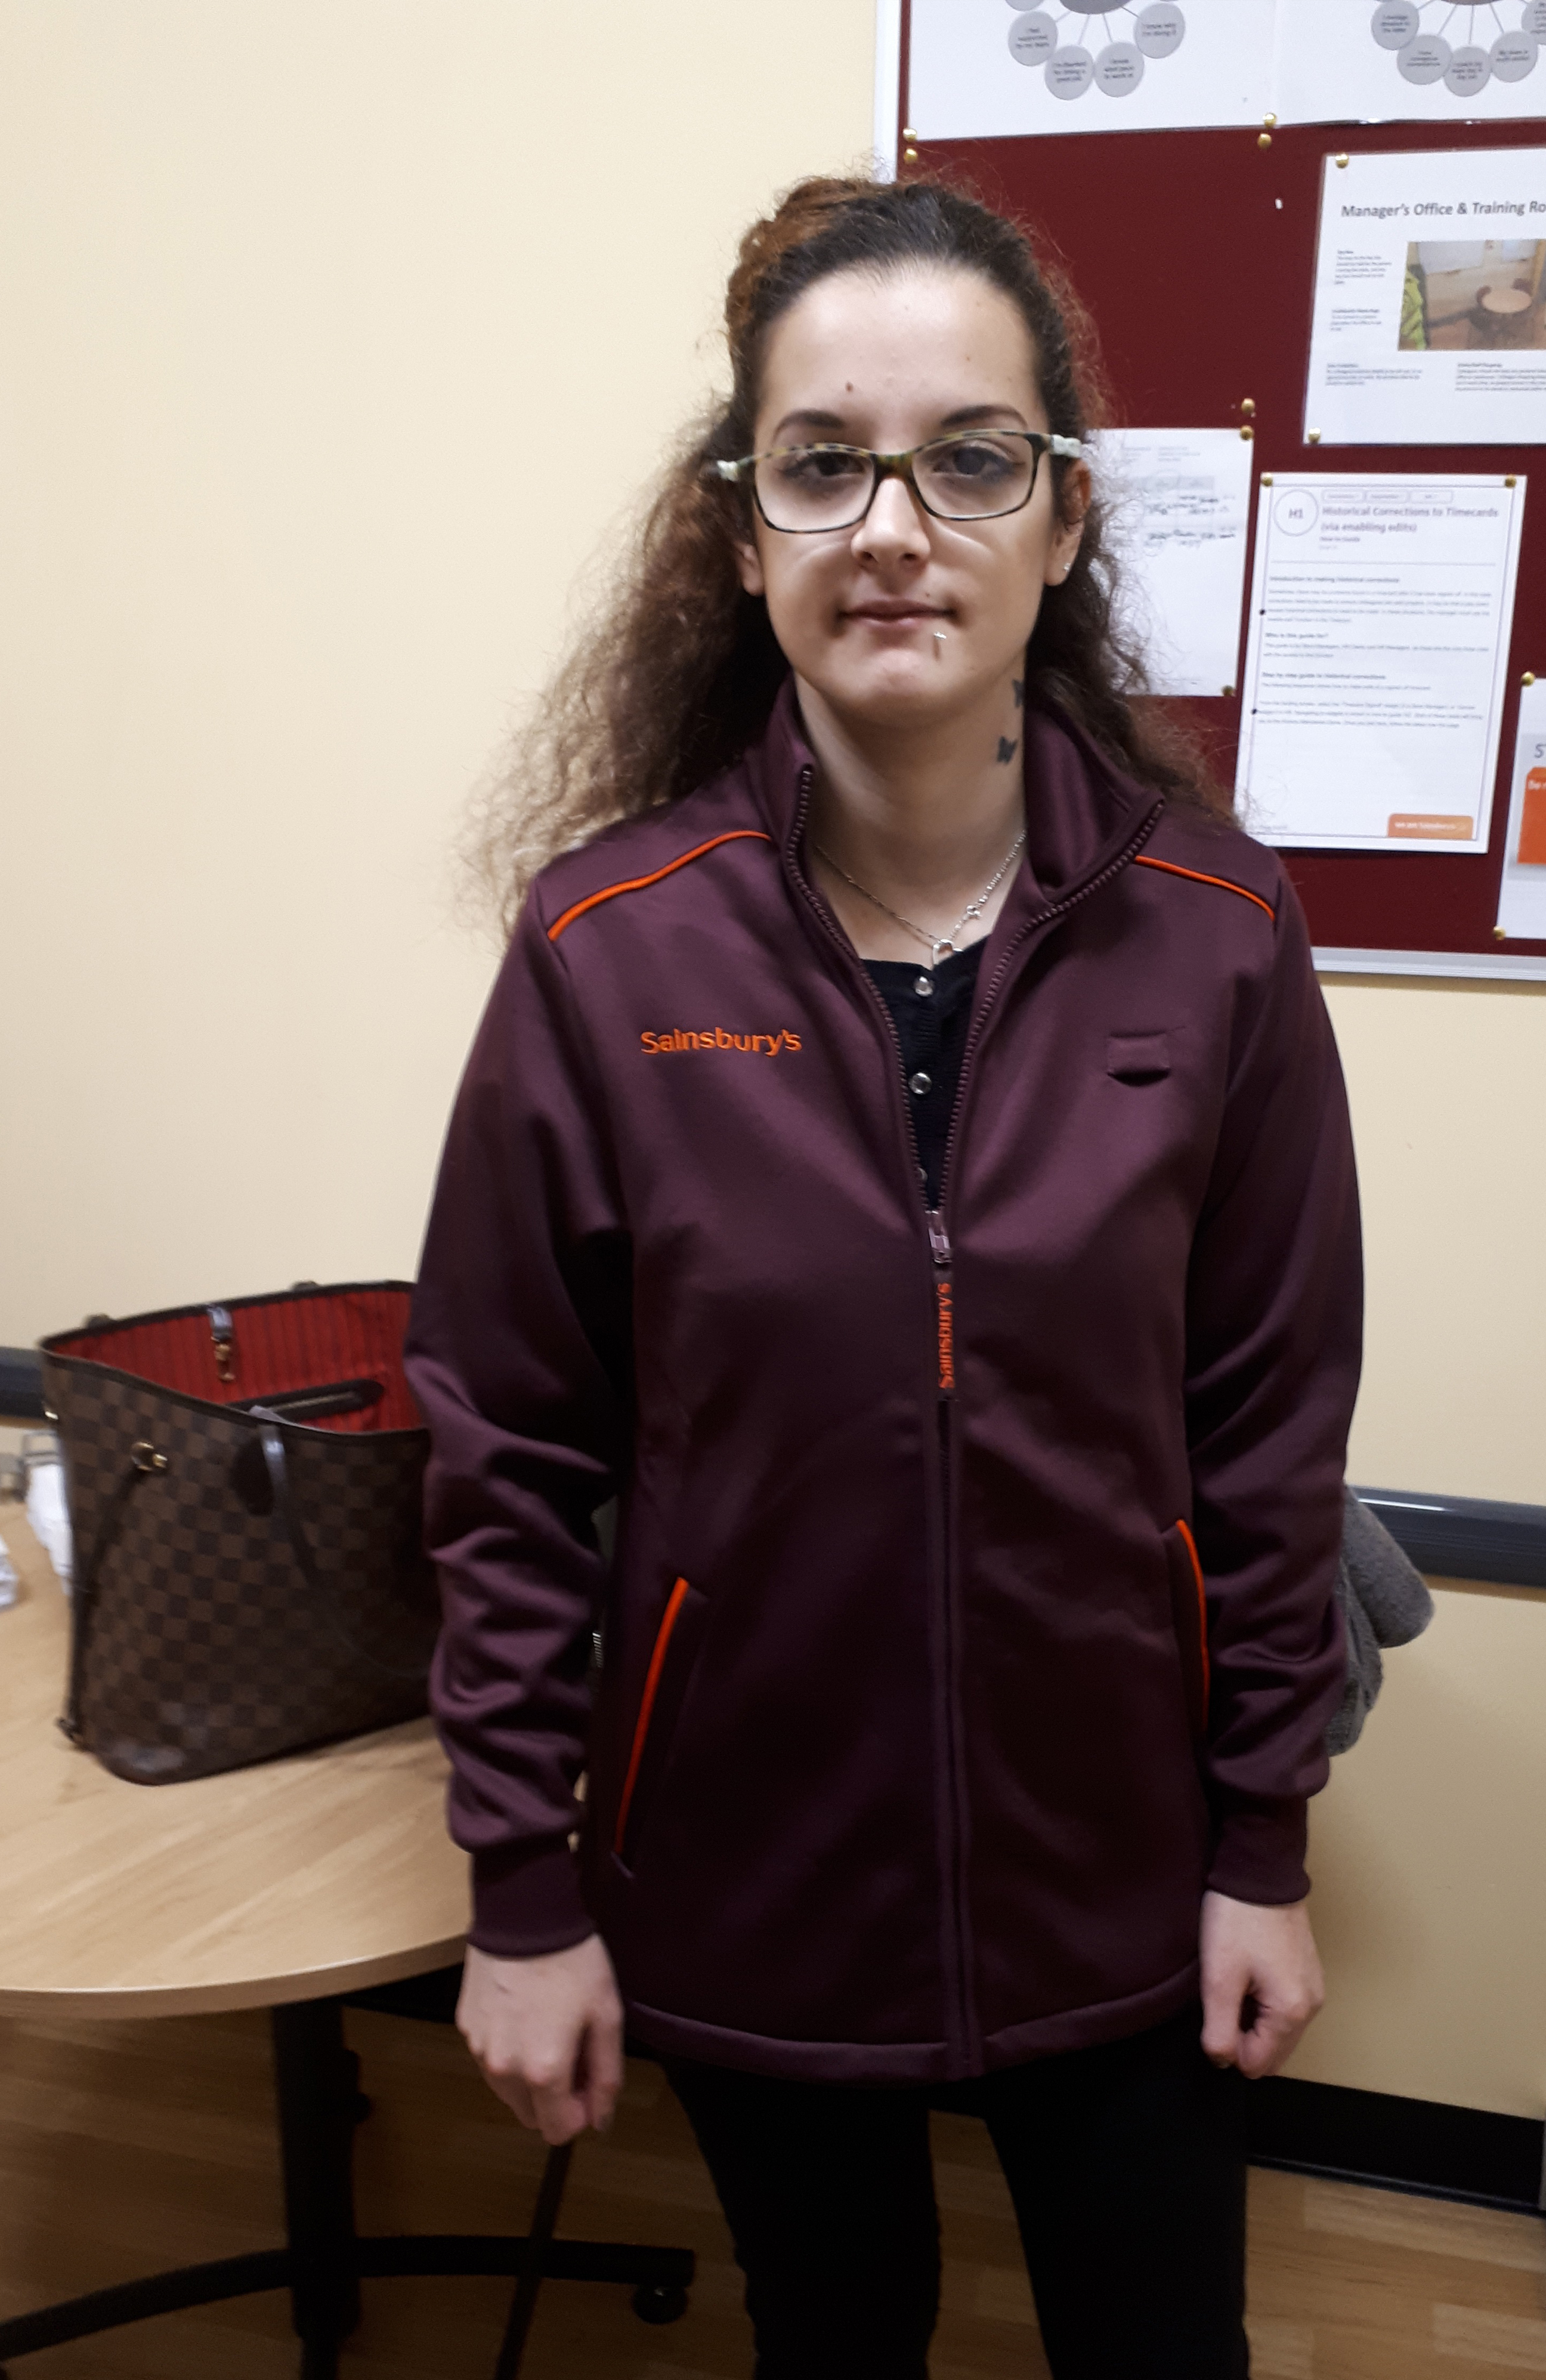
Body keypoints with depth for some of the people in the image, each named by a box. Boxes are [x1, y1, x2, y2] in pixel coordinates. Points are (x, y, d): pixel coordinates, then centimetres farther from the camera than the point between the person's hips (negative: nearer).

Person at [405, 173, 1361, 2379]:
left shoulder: (1212, 926, -10)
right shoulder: (609, 943, -14)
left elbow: (1271, 1423, -3)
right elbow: (509, 1454, -8)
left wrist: (1266, 1847, 1)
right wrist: (522, 1891, -4)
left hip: (1114, 1867, 1)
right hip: (745, 1872, 0)